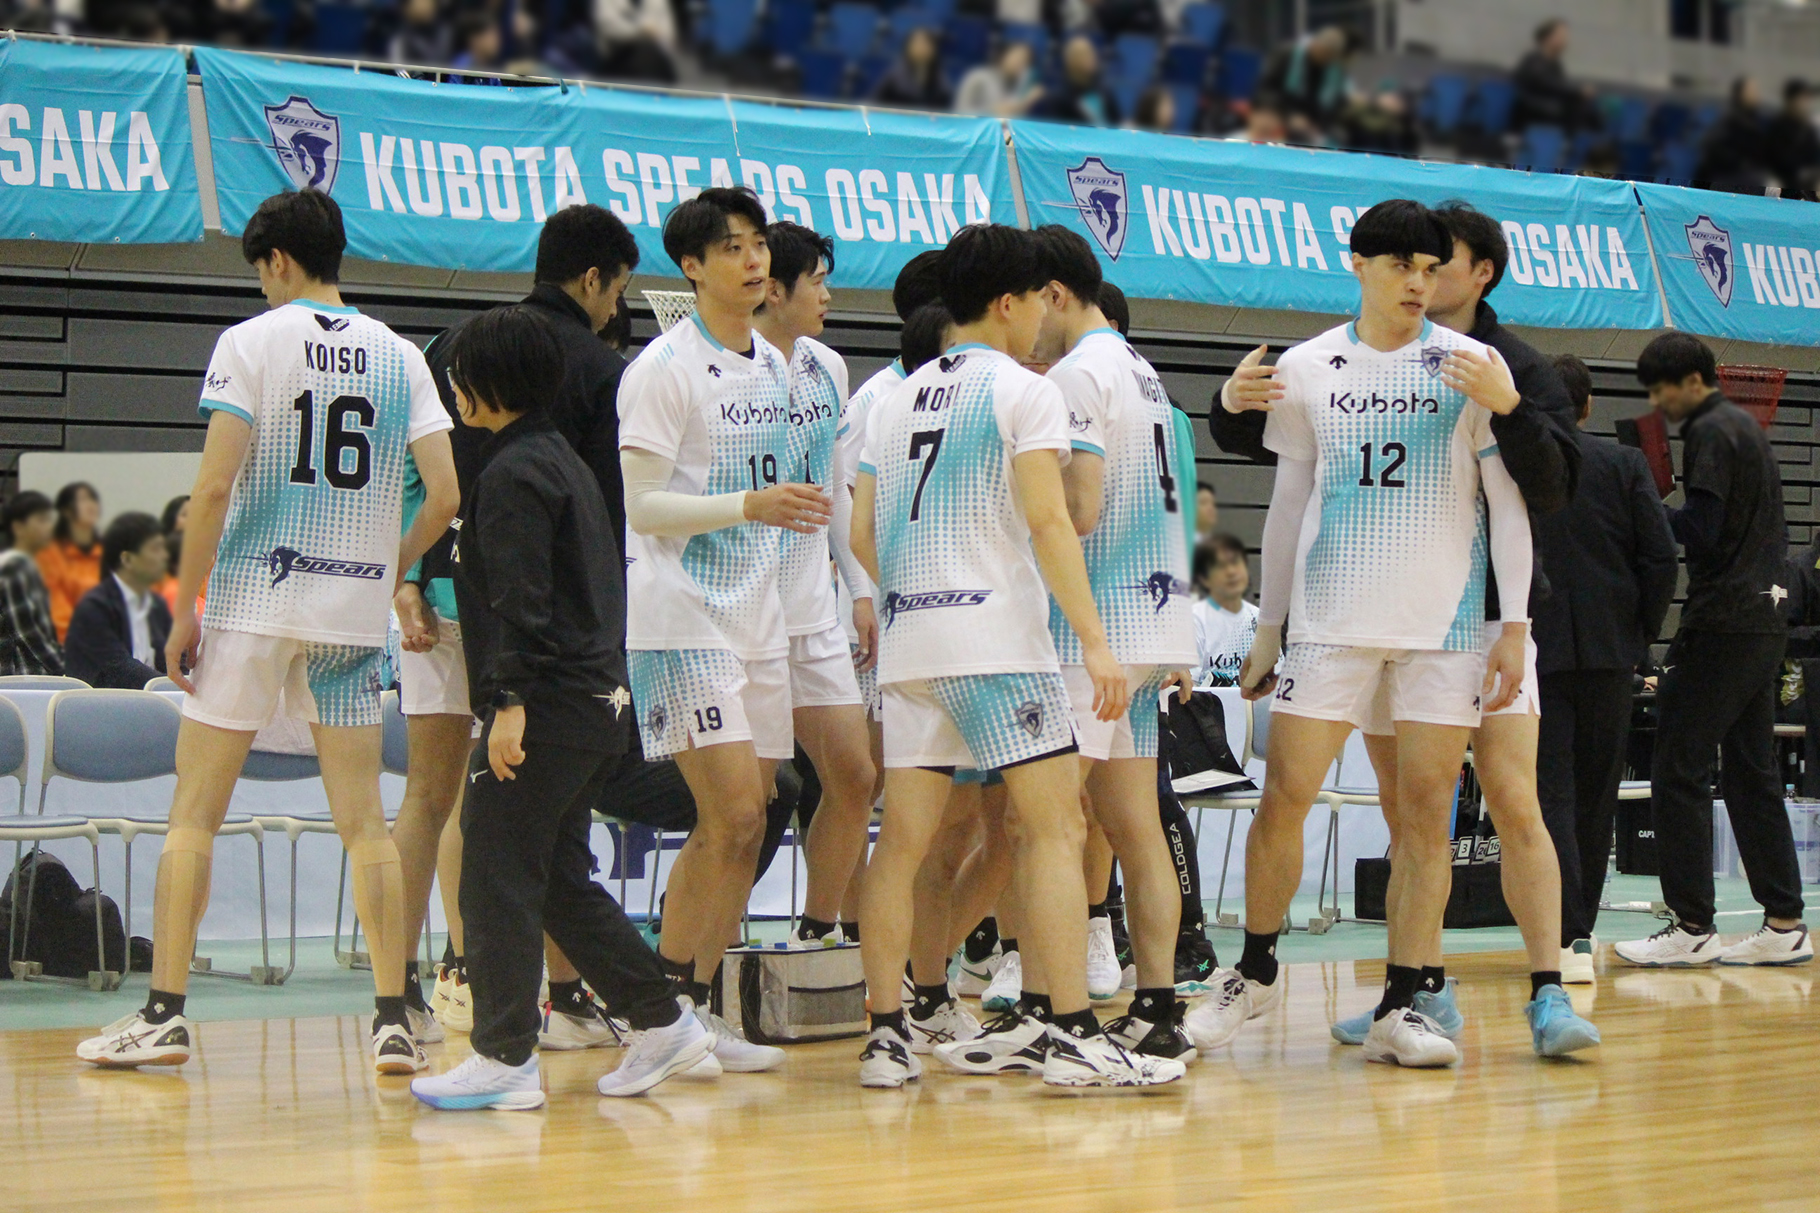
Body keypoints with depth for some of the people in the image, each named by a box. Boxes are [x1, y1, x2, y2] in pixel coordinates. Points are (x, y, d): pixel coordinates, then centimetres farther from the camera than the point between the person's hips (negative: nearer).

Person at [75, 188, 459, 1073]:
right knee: (363, 822, 8)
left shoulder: (251, 342, -3)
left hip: (253, 601, -3)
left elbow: (215, 486, -11)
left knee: (193, 815, 4)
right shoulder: (398, 355, 8)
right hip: (354, 612, 3)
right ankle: (394, 1022, 3)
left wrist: (184, 610, -5)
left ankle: (165, 1013, 2)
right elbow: (446, 495, 1)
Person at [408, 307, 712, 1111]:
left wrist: (510, 702, -23)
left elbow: (522, 601, -19)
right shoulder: (560, 459, 19)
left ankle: (504, 1058, -3)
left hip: (545, 707, -10)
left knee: (496, 878, -5)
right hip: (598, 705, 10)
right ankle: (662, 1023, 15)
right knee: (560, 880, 15)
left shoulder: (512, 472, -11)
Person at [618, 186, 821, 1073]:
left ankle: (697, 1009, 12)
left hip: (756, 617, 8)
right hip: (680, 616, -8)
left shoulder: (774, 367, 15)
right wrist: (748, 506, -23)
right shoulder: (665, 367, -9)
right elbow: (635, 502, -15)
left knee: (747, 822, 5)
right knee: (730, 812, -15)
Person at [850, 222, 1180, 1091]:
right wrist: (1095, 641, -13)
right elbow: (1048, 522, -12)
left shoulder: (896, 400, 17)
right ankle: (1069, 1034, -11)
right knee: (1054, 831, -5)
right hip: (998, 638, -7)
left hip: (907, 640, 7)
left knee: (903, 840, 6)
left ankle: (886, 1034, 5)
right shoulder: (1024, 391, -2)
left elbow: (863, 534, 18)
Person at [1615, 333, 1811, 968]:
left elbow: (1700, 528, -18)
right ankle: (1784, 922, 8)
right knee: (1752, 773, 10)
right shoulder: (1749, 427, 19)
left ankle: (1692, 925, -8)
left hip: (1722, 624, -10)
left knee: (1680, 770, -6)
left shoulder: (1710, 433, -10)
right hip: (1764, 621, 10)